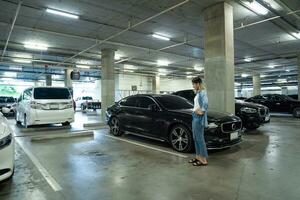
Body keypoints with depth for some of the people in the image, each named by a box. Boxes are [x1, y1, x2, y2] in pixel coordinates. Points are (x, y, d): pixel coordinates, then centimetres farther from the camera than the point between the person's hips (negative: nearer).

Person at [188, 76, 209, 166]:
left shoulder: (202, 92, -15)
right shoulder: (197, 93, 14)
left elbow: (205, 103, -33)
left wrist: (202, 111, -21)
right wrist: (195, 110, 12)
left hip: (199, 117, -10)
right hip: (195, 116, 10)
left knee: (200, 138, -4)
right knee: (195, 138, 14)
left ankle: (203, 160, 5)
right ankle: (198, 156, 25)